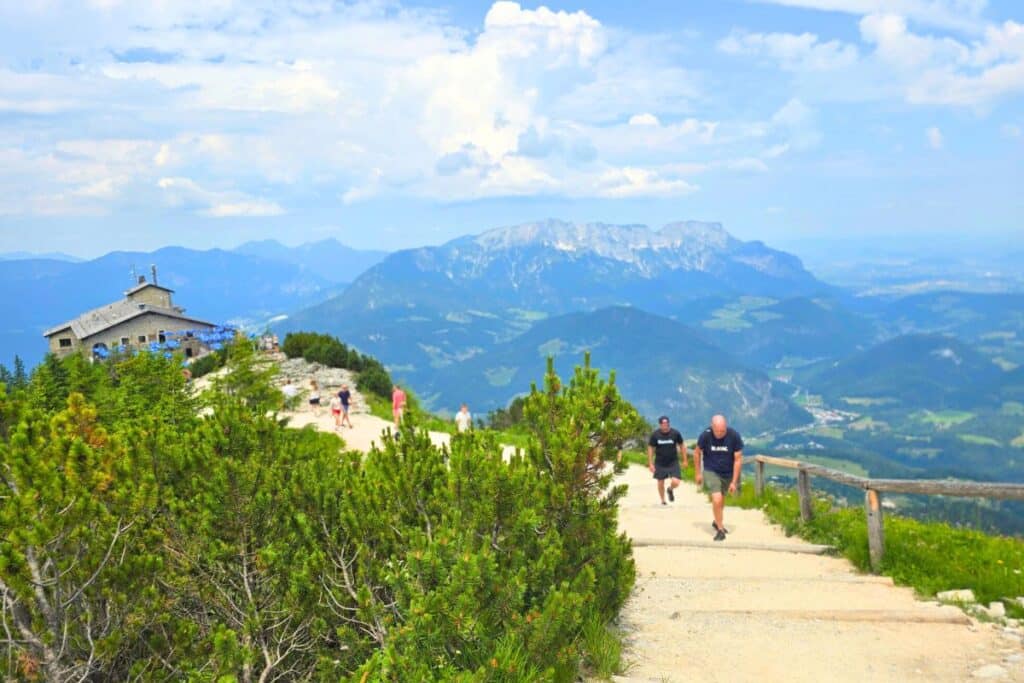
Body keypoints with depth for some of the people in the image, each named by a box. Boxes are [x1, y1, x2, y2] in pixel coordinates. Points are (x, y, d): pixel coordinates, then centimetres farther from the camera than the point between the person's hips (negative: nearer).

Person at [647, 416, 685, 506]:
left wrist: (685, 460, 5)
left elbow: (682, 446, 4)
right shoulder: (655, 434, -9)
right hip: (660, 463, 0)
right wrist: (650, 464, -4)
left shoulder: (675, 433, -9)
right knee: (660, 483, 10)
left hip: (673, 463, 0)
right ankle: (663, 500, 34)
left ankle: (670, 489, 24)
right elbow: (650, 449, -2)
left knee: (676, 482, -12)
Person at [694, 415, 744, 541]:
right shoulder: (705, 435, -21)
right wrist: (697, 473, 1)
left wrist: (734, 481, -14)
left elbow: (738, 459, -14)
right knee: (717, 499, -17)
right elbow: (697, 453, -3)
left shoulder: (734, 436, -21)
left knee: (722, 498, 19)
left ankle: (717, 522, 45)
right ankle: (720, 529, -1)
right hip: (711, 472, -2)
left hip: (728, 473, 2)